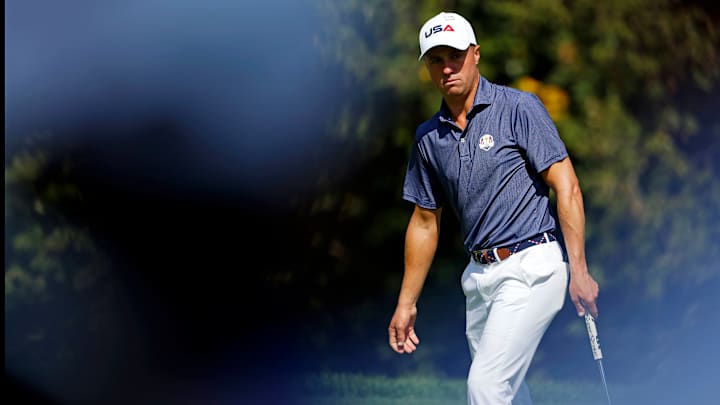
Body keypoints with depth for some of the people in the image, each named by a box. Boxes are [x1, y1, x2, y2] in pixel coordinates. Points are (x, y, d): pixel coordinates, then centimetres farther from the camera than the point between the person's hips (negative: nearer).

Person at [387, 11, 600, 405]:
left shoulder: (518, 108, -8)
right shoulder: (428, 136, 10)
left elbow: (566, 187, -11)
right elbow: (425, 220, 18)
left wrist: (579, 271, -17)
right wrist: (406, 303, 17)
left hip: (531, 267, -7)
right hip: (480, 274, 7)